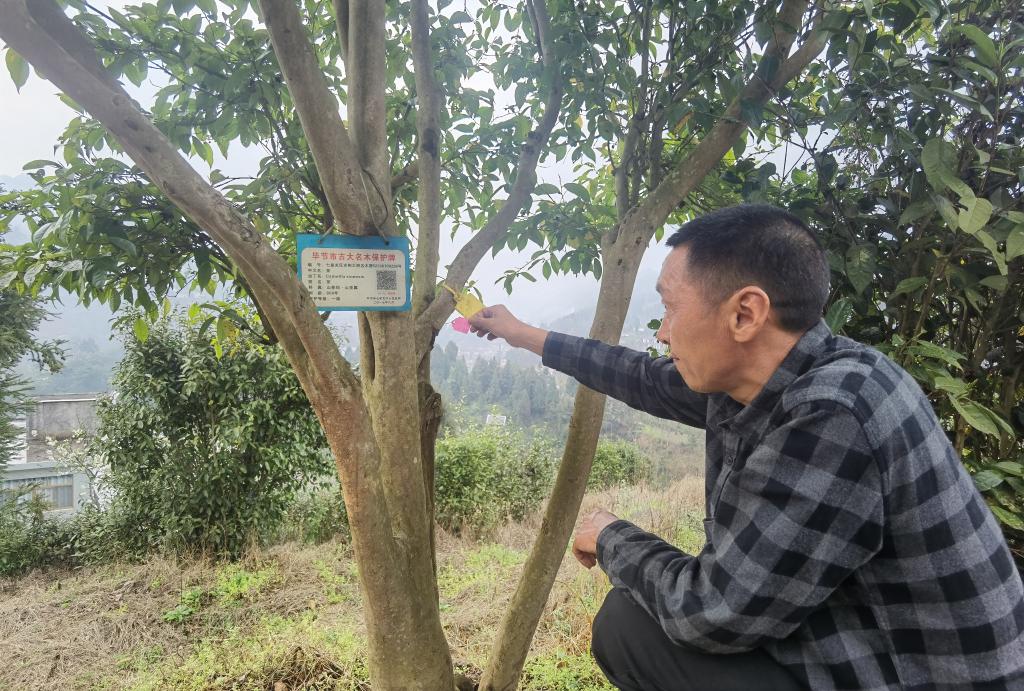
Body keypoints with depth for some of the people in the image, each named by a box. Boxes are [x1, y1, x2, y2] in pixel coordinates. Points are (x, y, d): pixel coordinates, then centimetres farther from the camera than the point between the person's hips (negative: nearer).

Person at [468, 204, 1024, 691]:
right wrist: (525, 335, 22)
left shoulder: (834, 418, -32)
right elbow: (645, 379, 12)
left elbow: (713, 614, -28)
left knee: (629, 624, -12)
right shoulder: (758, 379, -5)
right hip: (845, 646, 8)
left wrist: (612, 539, -8)